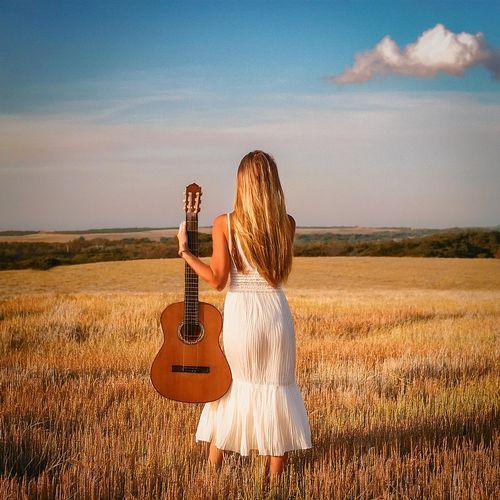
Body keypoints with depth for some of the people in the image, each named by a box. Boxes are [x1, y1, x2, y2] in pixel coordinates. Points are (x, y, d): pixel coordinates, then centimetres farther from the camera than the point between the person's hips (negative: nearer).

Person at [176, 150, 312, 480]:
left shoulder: (225, 224, -9)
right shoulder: (287, 224, -3)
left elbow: (218, 280, -10)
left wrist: (185, 251, 0)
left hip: (239, 311, -1)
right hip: (275, 311, 1)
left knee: (236, 384, 19)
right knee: (277, 387, 12)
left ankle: (215, 460, 26)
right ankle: (275, 475, 19)